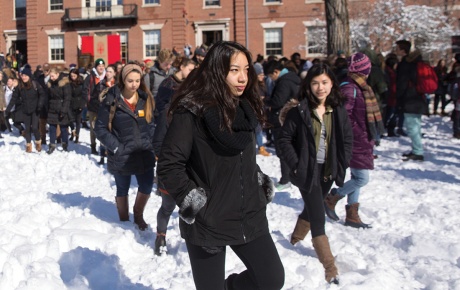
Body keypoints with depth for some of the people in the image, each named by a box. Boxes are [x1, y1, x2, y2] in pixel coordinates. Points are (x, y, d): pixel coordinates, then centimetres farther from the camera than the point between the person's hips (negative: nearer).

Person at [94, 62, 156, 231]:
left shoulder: (146, 99, 2)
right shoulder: (112, 100, -11)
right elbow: (100, 128, -9)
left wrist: (150, 143, -2)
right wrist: (116, 147, -15)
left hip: (144, 154, 3)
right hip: (121, 156, -3)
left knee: (146, 187, 10)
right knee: (122, 190, 14)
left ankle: (138, 214, 38)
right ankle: (124, 221, 34)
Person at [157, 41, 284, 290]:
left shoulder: (245, 108, 6)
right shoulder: (191, 112, -16)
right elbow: (168, 166, -16)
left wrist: (261, 182, 7)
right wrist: (192, 202, -17)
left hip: (249, 216, 6)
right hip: (208, 221, -6)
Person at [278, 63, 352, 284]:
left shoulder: (339, 110, -1)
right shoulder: (299, 110, -13)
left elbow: (347, 139, 6)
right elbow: (285, 139, -9)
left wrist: (341, 165, -3)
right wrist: (295, 165, -14)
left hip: (328, 171, 5)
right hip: (307, 172, -5)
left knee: (312, 209, 23)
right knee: (318, 218, -5)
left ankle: (296, 239, 52)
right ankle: (330, 269, 2)